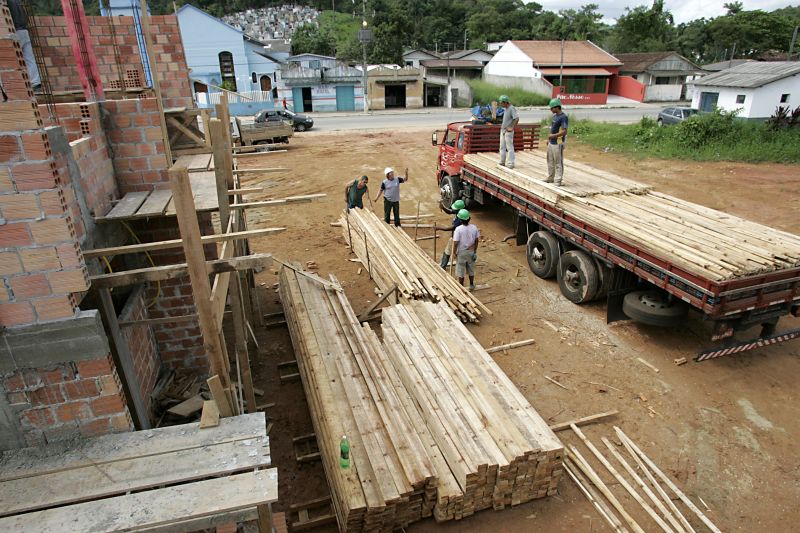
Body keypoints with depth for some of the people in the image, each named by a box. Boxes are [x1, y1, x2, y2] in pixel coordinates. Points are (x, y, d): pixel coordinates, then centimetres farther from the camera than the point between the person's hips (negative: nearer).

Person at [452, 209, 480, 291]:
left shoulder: (458, 229, -23)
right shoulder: (474, 227, -11)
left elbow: (455, 243, -22)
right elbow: (476, 241, -2)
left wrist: (454, 253, -7)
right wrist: (475, 251, 10)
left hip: (461, 253, -4)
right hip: (471, 252, 4)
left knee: (460, 271, 12)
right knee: (471, 270, 22)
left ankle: (461, 287, 22)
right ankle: (471, 285, 37)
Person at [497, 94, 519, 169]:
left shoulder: (512, 108, -17)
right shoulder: (505, 108, 10)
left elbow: (516, 119, -24)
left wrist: (512, 128, -22)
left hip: (508, 131, -9)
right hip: (503, 130, 9)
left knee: (509, 147, -6)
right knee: (502, 147, 13)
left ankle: (511, 163, -2)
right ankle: (502, 162, 22)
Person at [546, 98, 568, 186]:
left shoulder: (563, 117, -15)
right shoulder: (555, 116, 13)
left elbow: (564, 132, -21)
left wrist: (553, 135, -21)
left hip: (558, 143, -10)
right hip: (551, 142, 10)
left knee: (558, 163, -3)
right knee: (550, 161, 17)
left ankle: (558, 180, 3)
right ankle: (550, 178, 29)